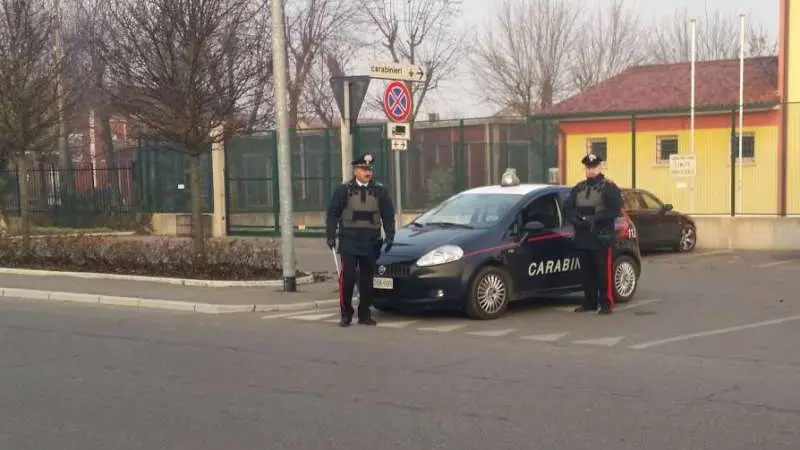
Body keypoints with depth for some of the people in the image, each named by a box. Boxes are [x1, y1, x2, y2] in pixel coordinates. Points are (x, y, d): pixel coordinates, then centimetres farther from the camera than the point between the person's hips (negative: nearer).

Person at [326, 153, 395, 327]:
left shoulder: (380, 191, 7)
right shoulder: (343, 190, 2)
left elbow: (388, 216, 9)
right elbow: (333, 214, 3)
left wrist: (390, 236, 0)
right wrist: (331, 235, -4)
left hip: (371, 241, 2)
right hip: (349, 241, -2)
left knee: (367, 278, 6)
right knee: (347, 277, -6)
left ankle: (364, 314, 14)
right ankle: (346, 314, 4)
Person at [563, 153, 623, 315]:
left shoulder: (609, 187, 1)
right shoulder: (578, 188, 18)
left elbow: (615, 210, -10)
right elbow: (567, 208, 13)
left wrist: (595, 218, -19)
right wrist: (576, 219, -7)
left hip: (602, 237, -5)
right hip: (582, 237, 5)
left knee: (604, 272, -5)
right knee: (586, 271, 9)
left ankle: (606, 303, 0)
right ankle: (589, 302, 17)